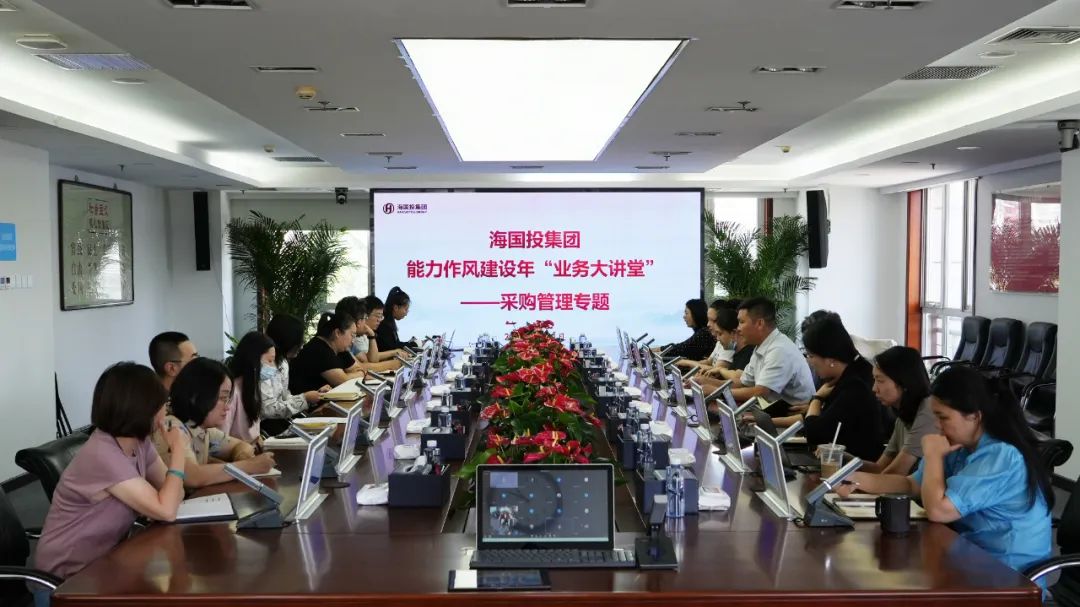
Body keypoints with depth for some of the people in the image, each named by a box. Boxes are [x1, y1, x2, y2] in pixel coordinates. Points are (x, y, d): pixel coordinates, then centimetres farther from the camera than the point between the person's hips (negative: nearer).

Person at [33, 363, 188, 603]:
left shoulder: (138, 442, 0)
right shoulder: (103, 455, -26)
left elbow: (174, 495, 2)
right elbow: (166, 510, -27)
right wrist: (178, 451, -18)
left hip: (103, 562, 8)